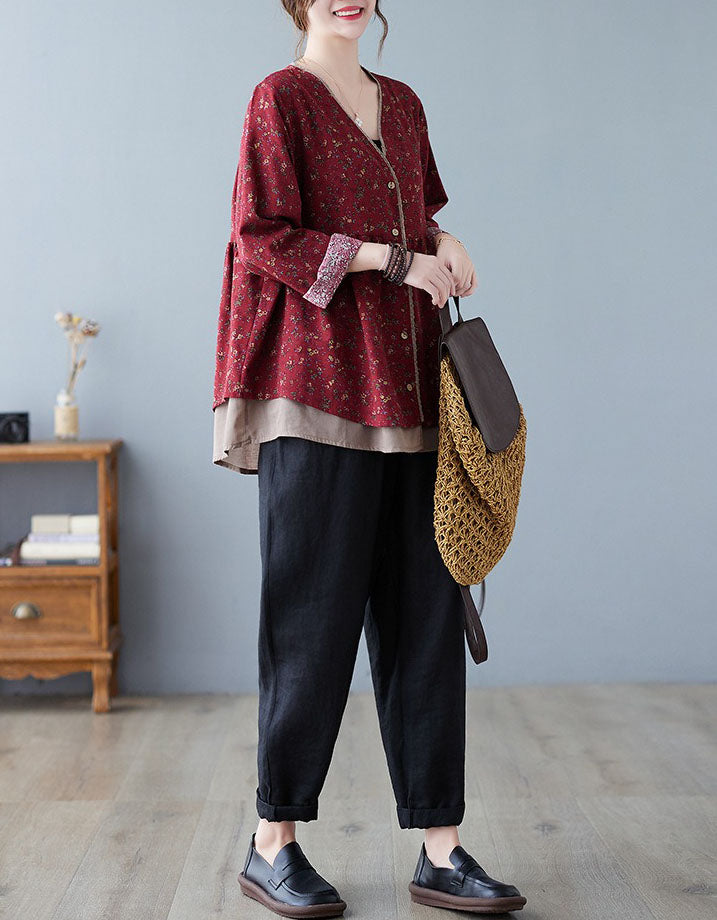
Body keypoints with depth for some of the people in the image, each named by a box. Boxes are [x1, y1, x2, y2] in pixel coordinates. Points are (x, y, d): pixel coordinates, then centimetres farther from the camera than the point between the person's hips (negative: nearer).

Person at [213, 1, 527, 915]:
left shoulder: (402, 104, 20)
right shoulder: (281, 97, 1)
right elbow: (261, 237, -8)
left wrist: (442, 241, 4)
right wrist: (391, 258, -12)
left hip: (406, 387, 6)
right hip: (322, 385, -6)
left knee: (425, 613, 3)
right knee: (315, 610, -3)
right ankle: (272, 845, 11)